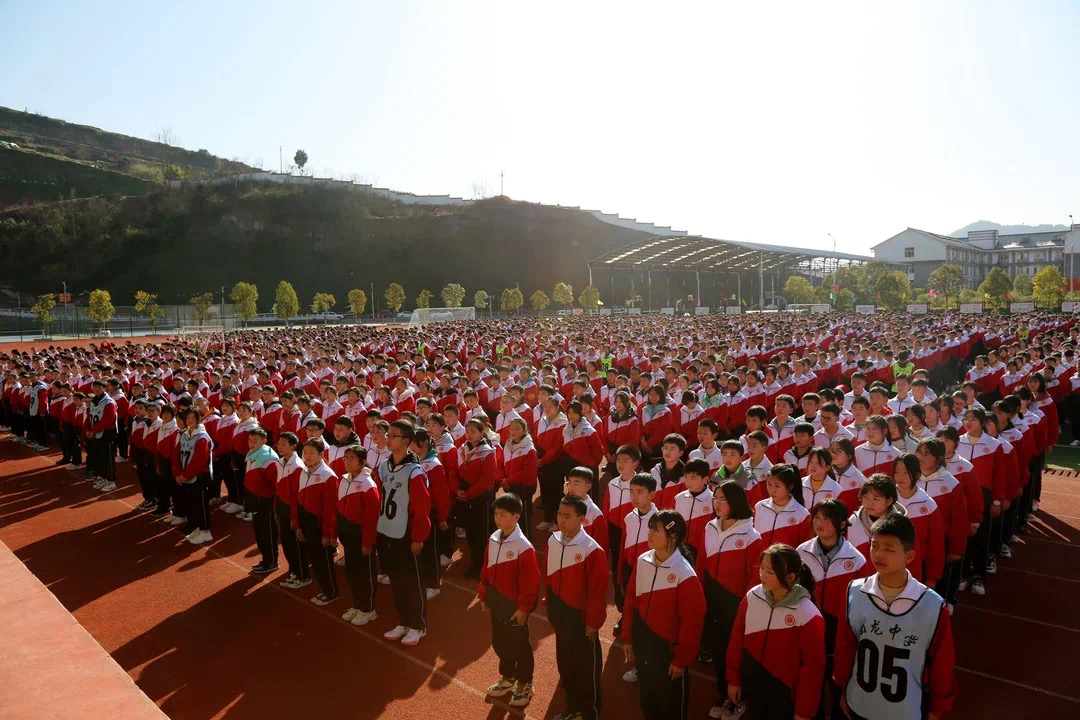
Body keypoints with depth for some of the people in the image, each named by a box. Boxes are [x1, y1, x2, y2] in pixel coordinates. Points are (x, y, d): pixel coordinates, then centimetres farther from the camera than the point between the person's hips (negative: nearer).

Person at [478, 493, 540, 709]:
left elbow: (530, 581, -20)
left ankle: (525, 684, 30)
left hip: (514, 605, -7)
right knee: (499, 642, 21)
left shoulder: (523, 547, -24)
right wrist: (483, 595, 9)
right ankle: (507, 677, 43)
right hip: (496, 602, 7)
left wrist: (524, 608, -16)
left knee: (519, 645, 10)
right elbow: (486, 569, 8)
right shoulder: (493, 539, -3)